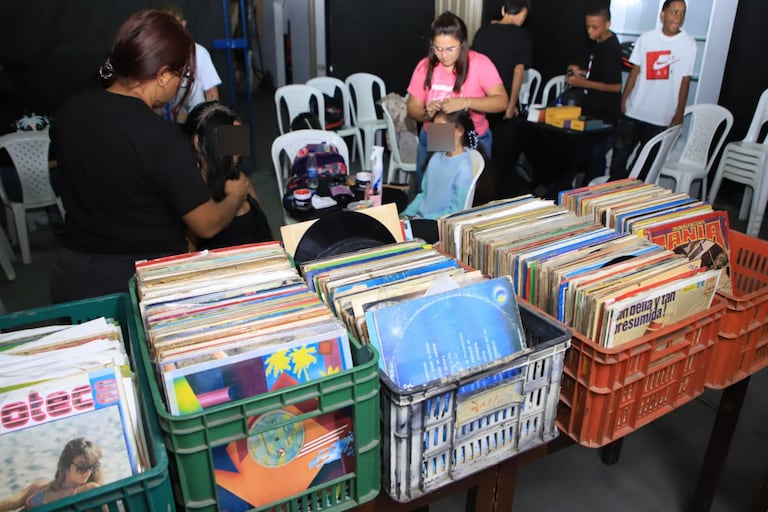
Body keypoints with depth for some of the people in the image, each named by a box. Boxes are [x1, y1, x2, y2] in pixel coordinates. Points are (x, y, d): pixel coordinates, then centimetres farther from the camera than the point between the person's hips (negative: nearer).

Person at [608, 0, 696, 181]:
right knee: (620, 152, 7)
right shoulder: (647, 38, 0)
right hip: (633, 111, 1)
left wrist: (679, 114, -2)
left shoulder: (688, 44, -3)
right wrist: (623, 100, -1)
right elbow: (635, 71, 4)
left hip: (661, 117, -1)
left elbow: (685, 81, -1)